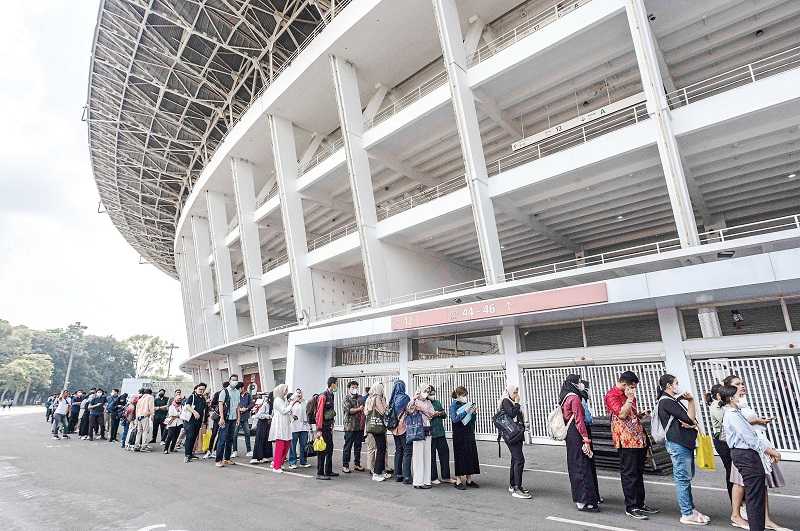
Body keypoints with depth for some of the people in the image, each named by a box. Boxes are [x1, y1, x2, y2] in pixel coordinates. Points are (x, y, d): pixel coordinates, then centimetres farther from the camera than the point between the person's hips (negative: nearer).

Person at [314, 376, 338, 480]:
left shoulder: (331, 395, 10)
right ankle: (320, 473, 6)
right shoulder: (323, 396, -17)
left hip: (329, 426, 9)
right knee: (322, 450, -2)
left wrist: (332, 426, 16)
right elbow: (319, 413, -19)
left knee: (330, 448, 14)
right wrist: (319, 430, -20)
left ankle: (328, 471, 25)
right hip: (323, 427, -9)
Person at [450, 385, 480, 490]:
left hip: (469, 434, 6)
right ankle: (458, 481, 7)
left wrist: (474, 413, -5)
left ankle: (469, 480, 19)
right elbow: (454, 419, -17)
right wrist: (465, 412, -21)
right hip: (459, 435, -6)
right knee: (460, 457, -1)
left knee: (471, 455, 8)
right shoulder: (454, 405, -6)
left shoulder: (467, 404, 10)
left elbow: (472, 420, 14)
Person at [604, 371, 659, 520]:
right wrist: (630, 398, -20)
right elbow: (622, 414, -23)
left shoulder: (628, 395, 17)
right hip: (626, 441, -9)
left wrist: (640, 415, 10)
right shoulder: (612, 395, -12)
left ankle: (640, 503, 26)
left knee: (639, 473, 15)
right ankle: (631, 508, 5)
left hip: (639, 439, 9)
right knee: (629, 474, -3)